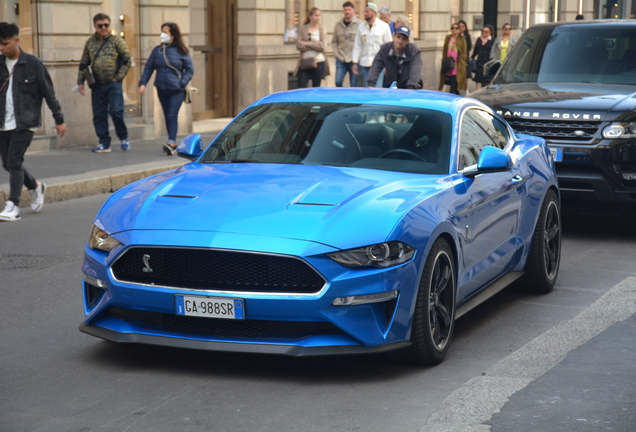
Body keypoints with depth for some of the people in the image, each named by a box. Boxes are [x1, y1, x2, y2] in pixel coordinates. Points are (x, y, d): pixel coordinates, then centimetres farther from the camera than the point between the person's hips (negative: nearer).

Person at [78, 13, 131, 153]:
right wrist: (80, 81, 8)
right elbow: (83, 64, 15)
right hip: (97, 85, 4)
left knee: (116, 111, -12)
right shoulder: (90, 43, 11)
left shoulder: (117, 41, 1)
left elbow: (127, 60, 0)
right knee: (98, 115, 4)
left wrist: (118, 77, -7)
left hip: (113, 84, -4)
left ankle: (124, 138, 9)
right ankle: (104, 143, 12)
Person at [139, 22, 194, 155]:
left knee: (172, 116, -14)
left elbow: (189, 70, -1)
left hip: (176, 90, -4)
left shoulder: (181, 51, -3)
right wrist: (143, 83, -5)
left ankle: (171, 142, -20)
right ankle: (173, 144, 17)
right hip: (162, 89, 4)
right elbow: (149, 67, 7)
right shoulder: (157, 50, 5)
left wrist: (182, 83, -14)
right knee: (167, 116, 9)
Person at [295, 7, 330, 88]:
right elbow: (299, 45, -7)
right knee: (301, 88, -6)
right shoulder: (302, 28, 4)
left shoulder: (322, 29, 4)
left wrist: (307, 43, -10)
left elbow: (322, 46, -7)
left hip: (319, 62, 1)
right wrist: (315, 46, -10)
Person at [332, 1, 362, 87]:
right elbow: (334, 41, 16)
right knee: (338, 82, -3)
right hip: (341, 60, 3)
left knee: (354, 85, 2)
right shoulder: (338, 25, 10)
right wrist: (336, 54, 4)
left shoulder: (359, 24, -3)